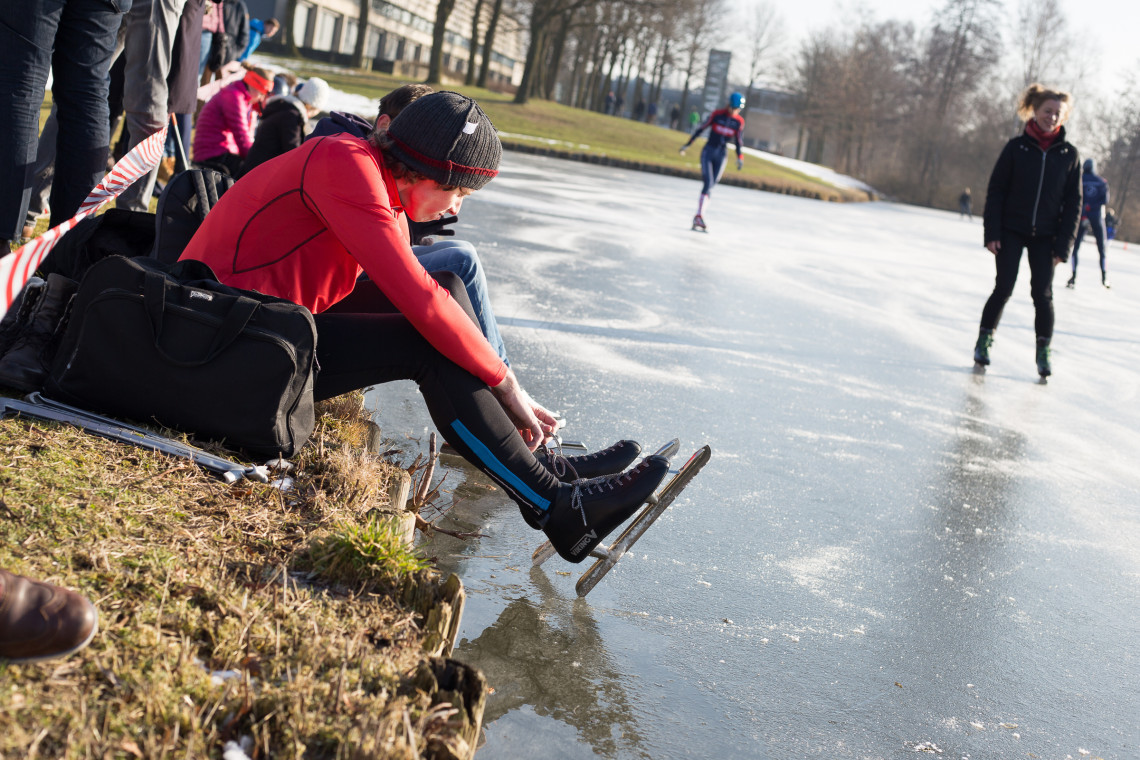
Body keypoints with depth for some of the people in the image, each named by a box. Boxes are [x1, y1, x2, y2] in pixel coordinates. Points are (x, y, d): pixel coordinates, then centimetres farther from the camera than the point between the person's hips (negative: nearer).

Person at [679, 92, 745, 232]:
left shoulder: (739, 122, 1)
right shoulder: (717, 114, -7)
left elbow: (738, 140, 11)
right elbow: (700, 128, -1)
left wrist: (740, 157, 0)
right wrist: (687, 144, 0)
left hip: (722, 155, 3)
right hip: (708, 152, -3)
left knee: (711, 185, 1)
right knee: (707, 183, -16)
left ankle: (698, 216, 6)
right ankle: (699, 216, -17)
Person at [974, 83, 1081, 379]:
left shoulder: (1069, 154, 2)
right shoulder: (1016, 147, -2)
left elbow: (1073, 203, 3)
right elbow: (995, 190, -1)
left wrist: (1063, 245, -3)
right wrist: (992, 232, -8)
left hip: (1044, 237, 1)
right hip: (1011, 231, -1)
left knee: (1042, 293, -2)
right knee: (1004, 288, -4)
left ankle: (1043, 352, 10)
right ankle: (984, 341, 12)